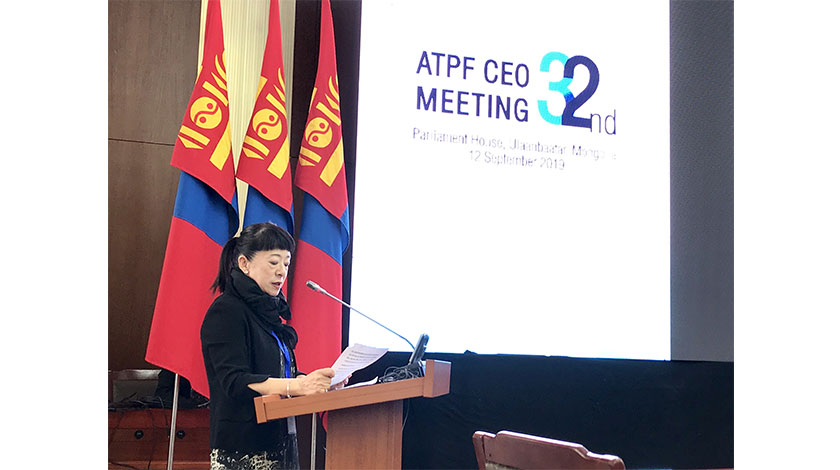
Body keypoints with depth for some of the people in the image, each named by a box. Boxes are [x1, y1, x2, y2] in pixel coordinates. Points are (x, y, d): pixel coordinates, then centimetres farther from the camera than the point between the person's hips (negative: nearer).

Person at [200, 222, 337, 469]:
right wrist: (298, 385, -31)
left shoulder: (270, 310, 15)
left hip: (281, 444, 7)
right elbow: (234, 381, -19)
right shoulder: (226, 312, -9)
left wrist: (318, 381, -2)